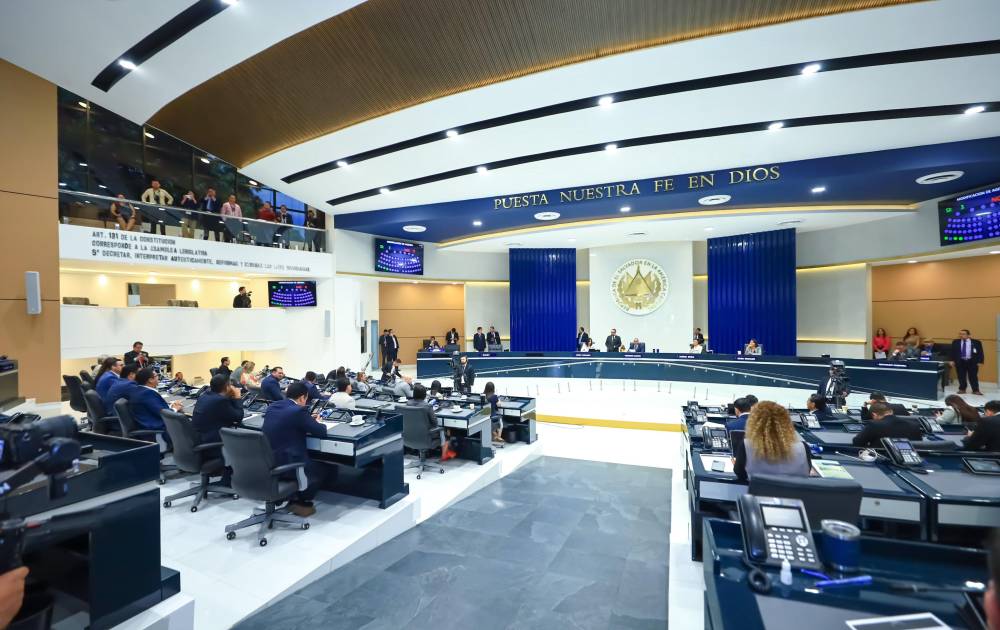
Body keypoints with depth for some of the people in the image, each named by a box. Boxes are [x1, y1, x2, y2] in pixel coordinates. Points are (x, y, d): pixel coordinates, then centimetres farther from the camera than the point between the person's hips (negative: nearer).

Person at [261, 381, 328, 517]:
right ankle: (302, 503, 20)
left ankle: (294, 499, 32)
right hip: (285, 465, -8)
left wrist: (307, 422, 20)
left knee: (312, 464, 31)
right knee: (321, 470, 19)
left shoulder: (271, 407, 7)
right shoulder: (299, 411, -16)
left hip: (267, 463, 8)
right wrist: (319, 423, 12)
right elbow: (321, 432, -9)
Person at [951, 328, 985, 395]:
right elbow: (953, 352, 6)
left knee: (973, 377, 4)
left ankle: (975, 390, 13)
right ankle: (962, 389, 17)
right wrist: (952, 360, -1)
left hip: (972, 362, -1)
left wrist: (979, 362, -7)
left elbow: (980, 352, 0)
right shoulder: (955, 342, 3)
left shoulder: (976, 342, -1)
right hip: (960, 361, 1)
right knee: (961, 376, 7)